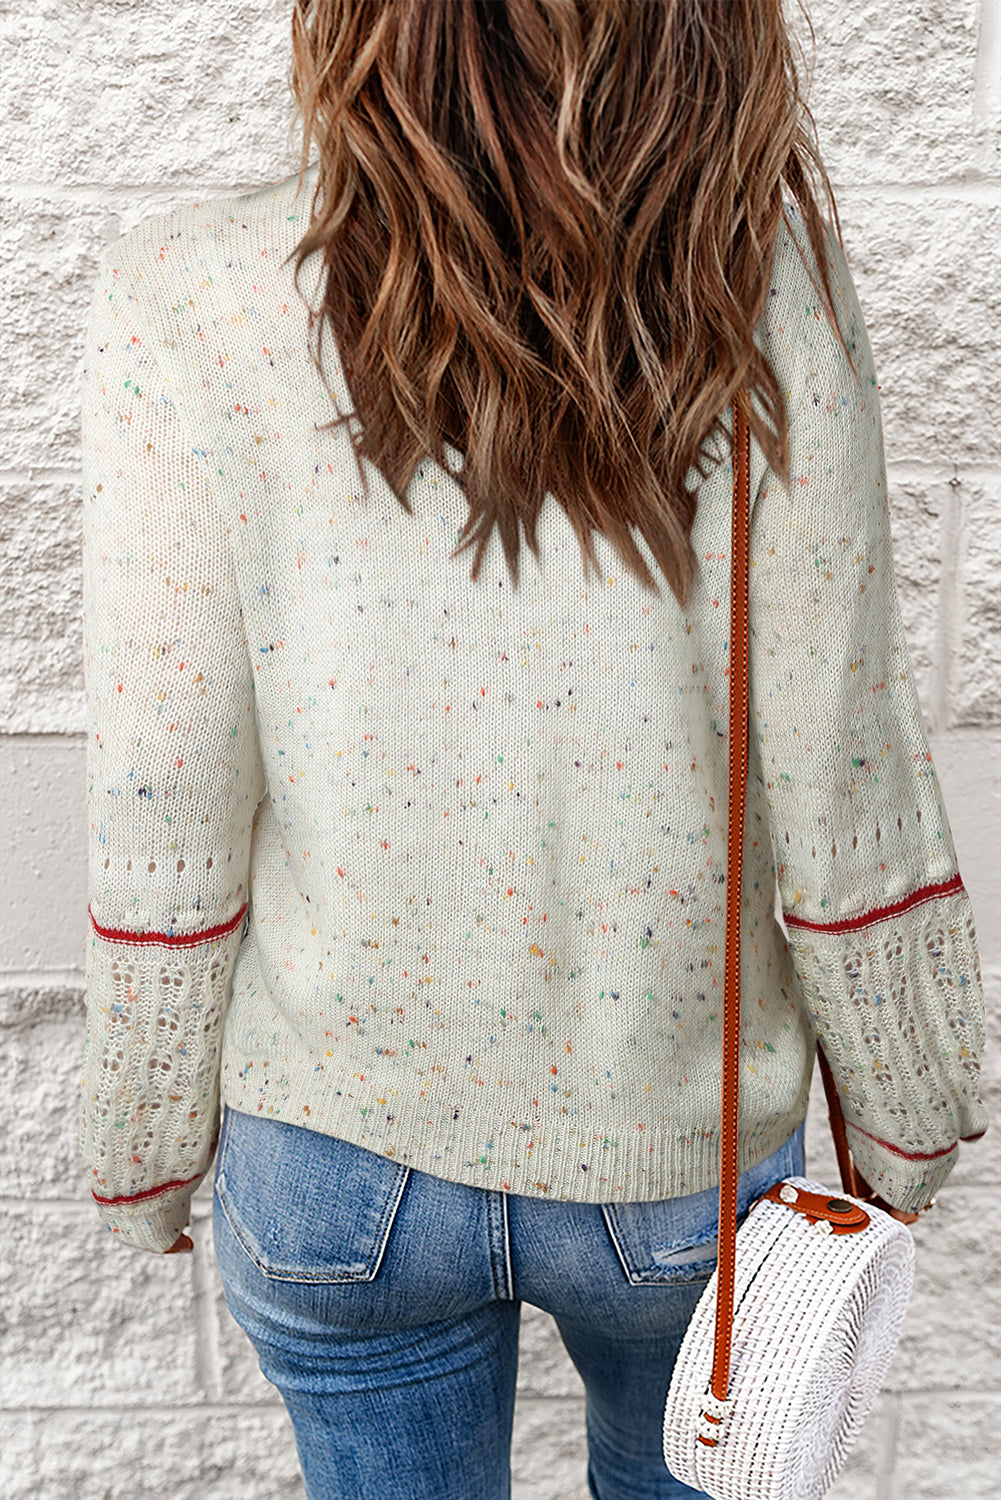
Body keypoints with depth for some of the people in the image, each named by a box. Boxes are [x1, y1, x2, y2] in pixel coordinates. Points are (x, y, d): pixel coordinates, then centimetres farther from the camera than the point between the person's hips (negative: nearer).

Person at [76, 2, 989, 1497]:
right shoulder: (763, 287, -19)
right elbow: (847, 808, -14)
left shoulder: (188, 309, -20)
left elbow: (163, 837, -15)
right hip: (683, 1149, 1)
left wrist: (144, 1150, 4)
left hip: (335, 1160, 0)